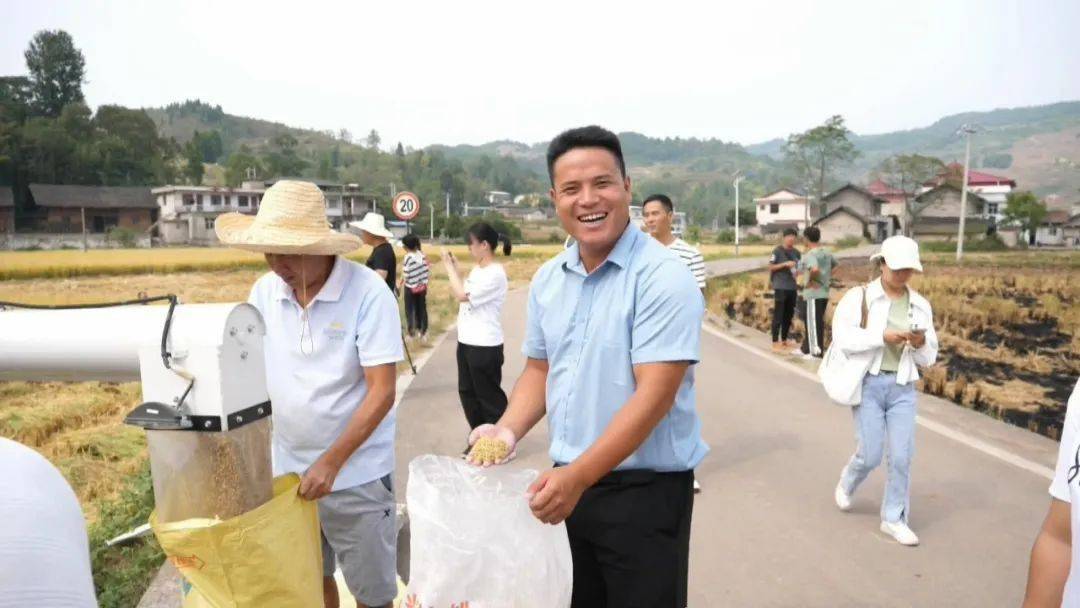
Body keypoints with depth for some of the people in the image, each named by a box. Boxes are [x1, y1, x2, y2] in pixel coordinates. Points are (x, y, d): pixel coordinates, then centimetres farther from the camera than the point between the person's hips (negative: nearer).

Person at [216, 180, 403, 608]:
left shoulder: (368, 293, -18)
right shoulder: (264, 292, -3)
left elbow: (382, 392, -19)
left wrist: (331, 463, -20)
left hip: (356, 474, -4)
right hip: (287, 469, 5)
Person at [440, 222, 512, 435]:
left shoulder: (495, 274, -18)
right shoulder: (477, 270, 10)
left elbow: (463, 296, -21)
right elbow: (462, 294, 15)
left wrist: (449, 267, -11)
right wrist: (455, 267, 7)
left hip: (485, 346, -9)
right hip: (466, 342, 9)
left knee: (489, 396, 3)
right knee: (467, 392, 17)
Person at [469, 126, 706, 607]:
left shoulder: (662, 277, -17)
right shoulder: (547, 279, 3)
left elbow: (653, 395, -23)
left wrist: (578, 477, -27)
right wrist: (507, 430, -5)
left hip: (644, 489, -6)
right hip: (569, 483, 6)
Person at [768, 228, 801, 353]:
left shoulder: (796, 252, 12)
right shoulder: (777, 251, -6)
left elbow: (798, 268, 20)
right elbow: (771, 267, -7)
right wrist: (785, 264, -17)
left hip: (792, 287, 6)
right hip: (780, 287, -6)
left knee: (789, 315, 12)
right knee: (778, 315, -6)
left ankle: (784, 340, 24)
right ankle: (775, 342, -3)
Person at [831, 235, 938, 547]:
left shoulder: (920, 305, 6)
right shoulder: (859, 296, -6)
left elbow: (928, 359, 10)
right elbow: (842, 337, -16)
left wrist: (921, 343, -11)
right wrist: (882, 337, -22)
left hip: (903, 387, 4)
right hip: (869, 383, -3)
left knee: (902, 456, 3)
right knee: (871, 454, 1)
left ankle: (894, 519, 19)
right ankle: (847, 481, 34)